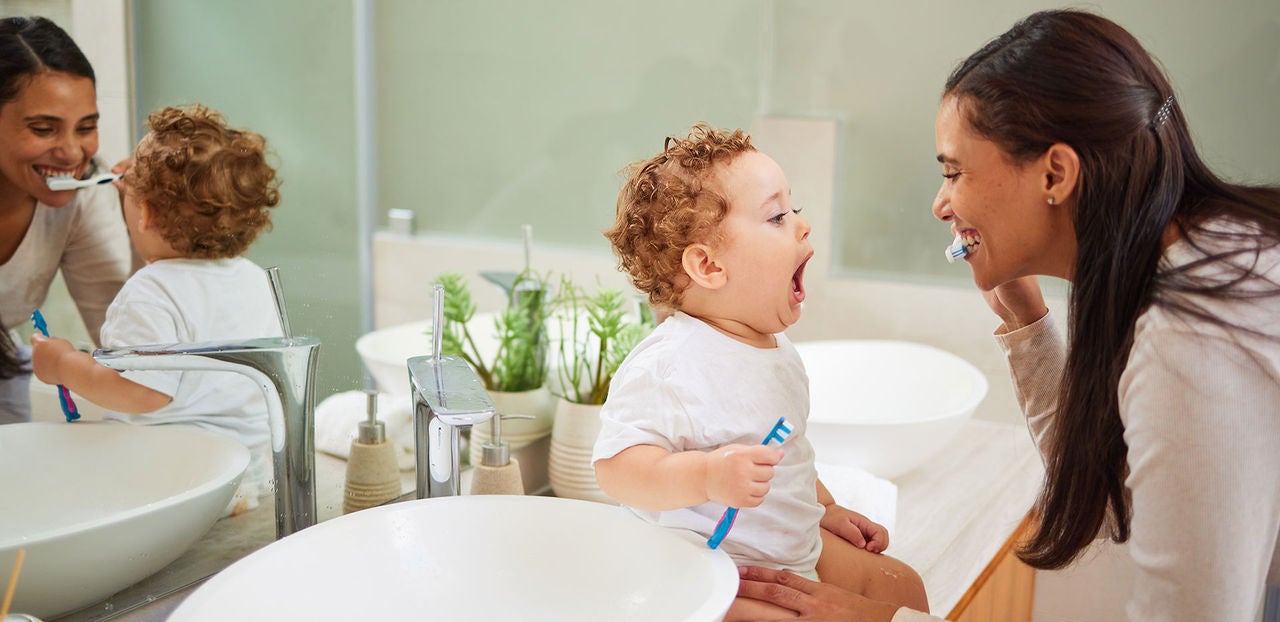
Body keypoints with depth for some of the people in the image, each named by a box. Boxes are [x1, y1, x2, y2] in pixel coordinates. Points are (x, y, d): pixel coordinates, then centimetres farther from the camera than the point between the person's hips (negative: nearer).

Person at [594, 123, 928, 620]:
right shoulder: (667, 365, -26)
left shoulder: (777, 351, 6)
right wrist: (706, 476, -42)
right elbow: (615, 466, -31)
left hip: (795, 547, 9)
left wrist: (825, 510, 21)